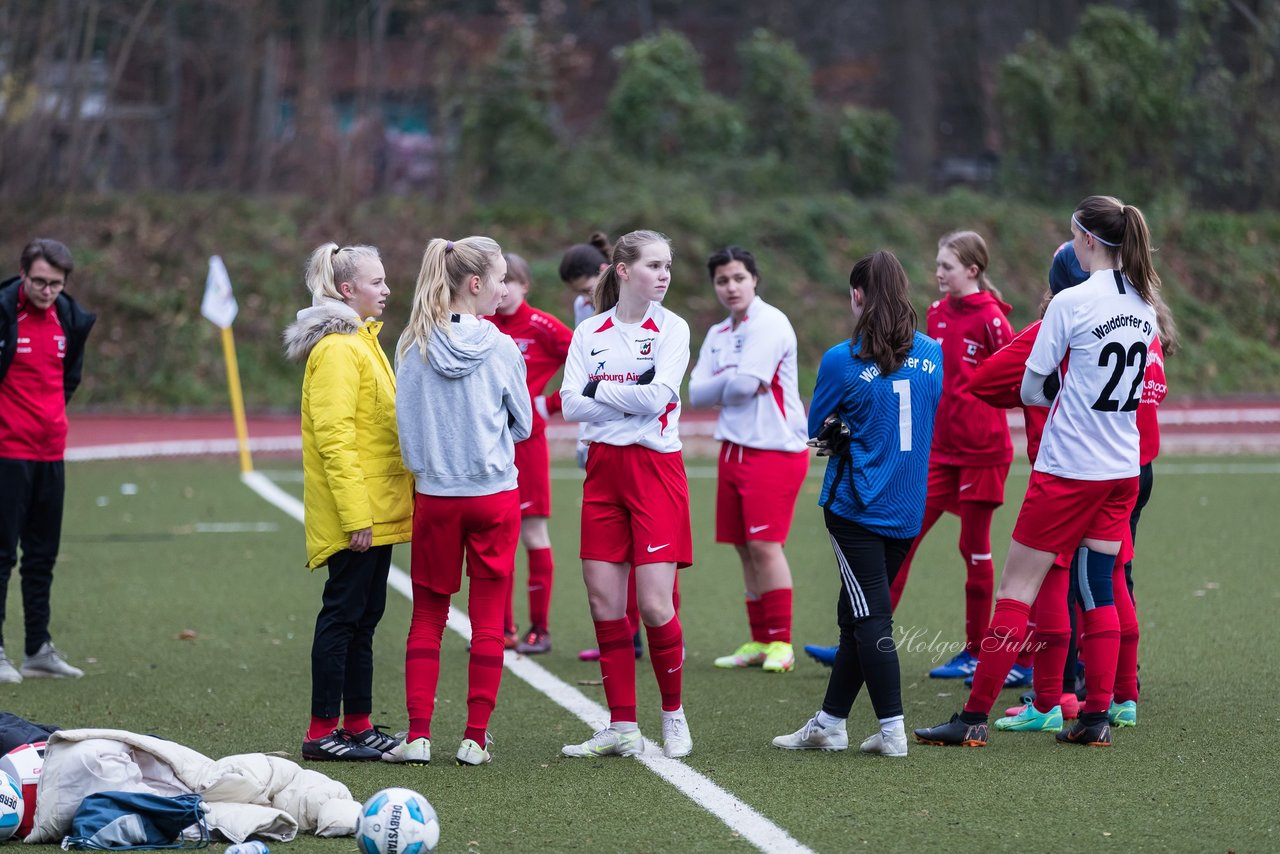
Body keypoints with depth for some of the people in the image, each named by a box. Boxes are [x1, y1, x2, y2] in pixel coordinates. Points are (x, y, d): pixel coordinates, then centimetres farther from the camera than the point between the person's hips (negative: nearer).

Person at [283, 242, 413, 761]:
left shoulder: (362, 340, 17)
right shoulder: (337, 349, -14)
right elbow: (333, 436, -20)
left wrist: (369, 509, 19)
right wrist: (355, 515, -24)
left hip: (376, 508, 9)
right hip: (355, 510, -9)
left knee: (364, 615, 12)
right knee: (344, 614, -6)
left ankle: (358, 724, 17)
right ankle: (322, 732, -2)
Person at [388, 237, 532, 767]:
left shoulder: (416, 346, -5)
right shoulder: (501, 349, -8)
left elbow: (406, 424, -1)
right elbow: (522, 425, 2)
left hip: (435, 495, 2)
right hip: (495, 492, -2)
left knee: (428, 615, 10)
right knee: (488, 619, 6)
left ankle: (418, 735, 4)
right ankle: (475, 738, 6)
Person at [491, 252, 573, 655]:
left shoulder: (541, 327, -7)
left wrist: (553, 403, -7)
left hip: (526, 443, -5)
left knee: (533, 534, 0)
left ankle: (540, 630, 5)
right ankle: (502, 628, 13)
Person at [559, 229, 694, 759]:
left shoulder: (671, 329, -1)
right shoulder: (590, 333, 7)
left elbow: (657, 398, -14)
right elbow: (571, 404, -3)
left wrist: (599, 388, -5)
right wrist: (630, 395, -12)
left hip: (656, 468, -3)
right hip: (603, 469, 3)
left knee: (654, 604, -9)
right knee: (604, 600, 1)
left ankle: (673, 714, 12)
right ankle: (622, 728, 9)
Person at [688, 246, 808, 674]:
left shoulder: (770, 324, -10)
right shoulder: (717, 334, 13)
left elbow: (745, 383, -19)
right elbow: (696, 393, 5)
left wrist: (719, 384, 0)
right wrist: (730, 382, -11)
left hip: (775, 449, -7)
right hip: (734, 449, 7)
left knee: (764, 543, -12)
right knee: (745, 547, 7)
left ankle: (781, 643, -7)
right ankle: (759, 642, 13)